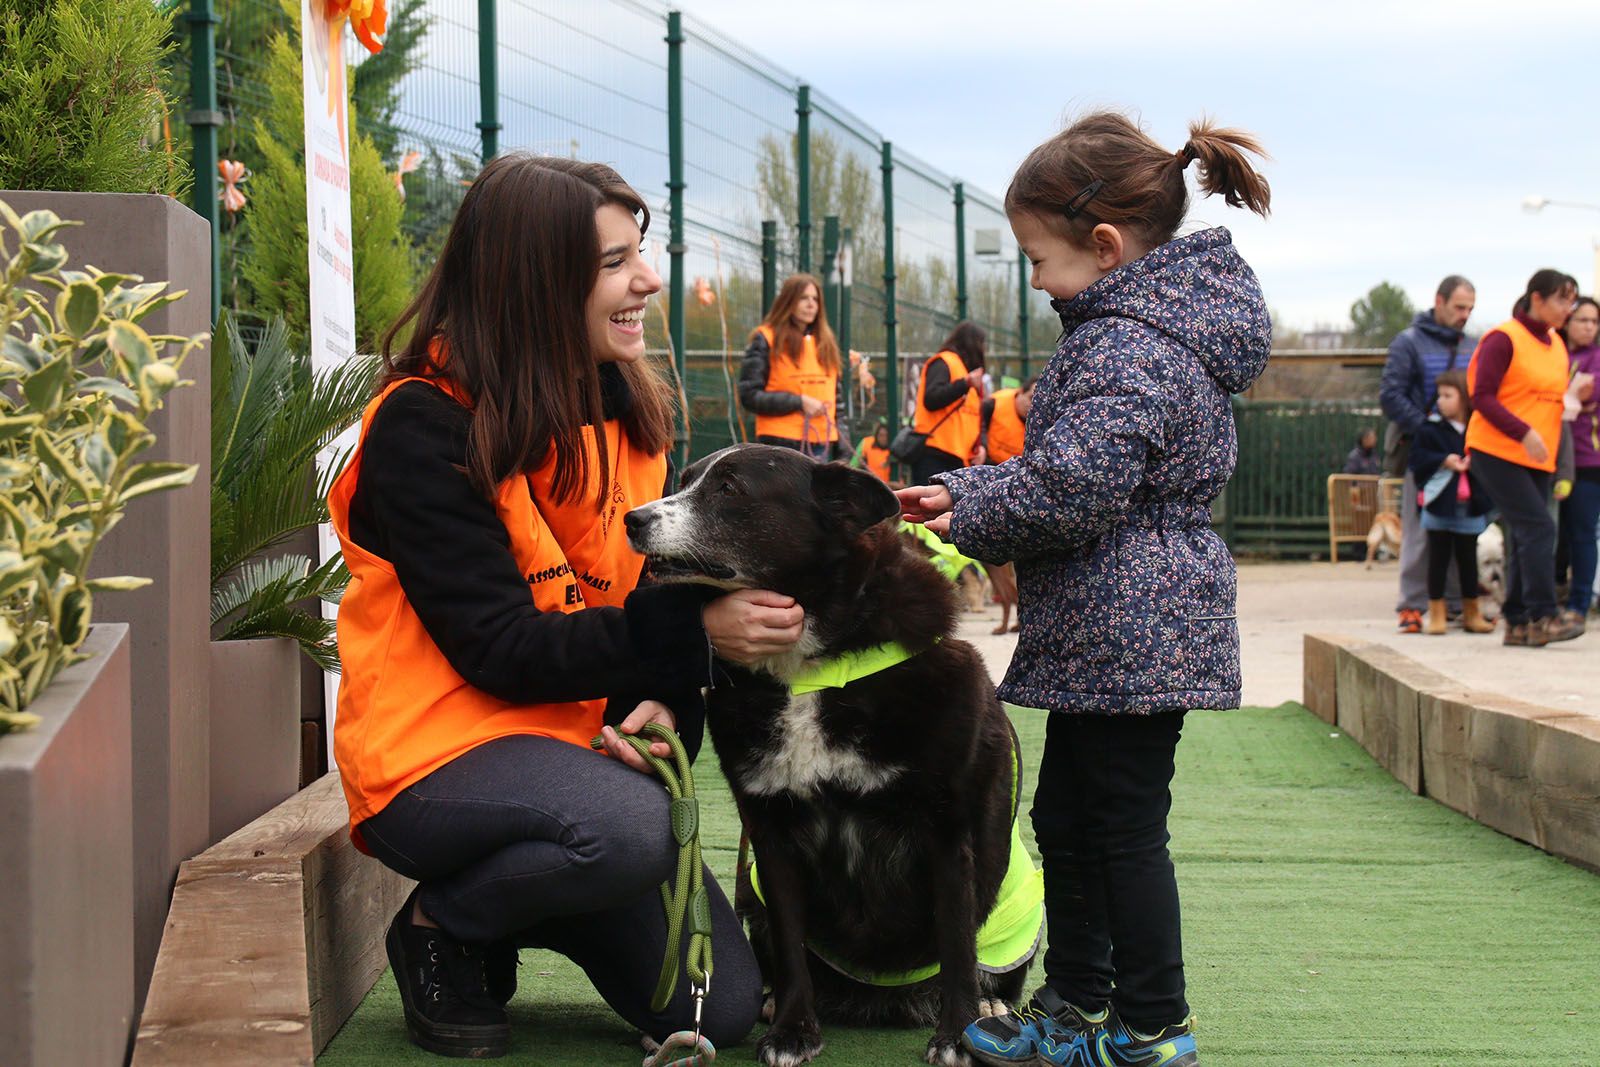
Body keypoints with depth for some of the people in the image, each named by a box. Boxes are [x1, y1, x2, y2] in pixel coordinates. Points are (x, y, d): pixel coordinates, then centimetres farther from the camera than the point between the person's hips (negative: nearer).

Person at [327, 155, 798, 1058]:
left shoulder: (627, 409, 5)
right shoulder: (423, 428, -16)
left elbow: (656, 589, 7)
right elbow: (499, 649, -22)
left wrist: (660, 705, -16)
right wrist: (694, 630, -31)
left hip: (580, 743, 7)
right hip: (438, 748, -6)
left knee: (724, 1009, -3)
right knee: (630, 827, -37)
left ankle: (520, 903, 21)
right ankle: (442, 928, -7)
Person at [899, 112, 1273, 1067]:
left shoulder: (1128, 349, -20)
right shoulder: (1161, 325, 14)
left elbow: (1069, 488, -27)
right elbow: (1069, 470, 20)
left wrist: (968, 517, -10)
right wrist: (966, 491, 10)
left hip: (1128, 636, -11)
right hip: (1121, 635, 11)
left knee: (1125, 827, -1)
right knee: (1068, 819, 18)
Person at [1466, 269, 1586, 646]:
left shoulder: (1556, 344, 15)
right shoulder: (1503, 339, -10)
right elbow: (1482, 397, -15)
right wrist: (1524, 433, -23)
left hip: (1537, 458, 8)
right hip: (1498, 452, -8)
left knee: (1525, 537, 5)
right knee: (1538, 528, -16)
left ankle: (1517, 622, 9)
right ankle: (1541, 617, -16)